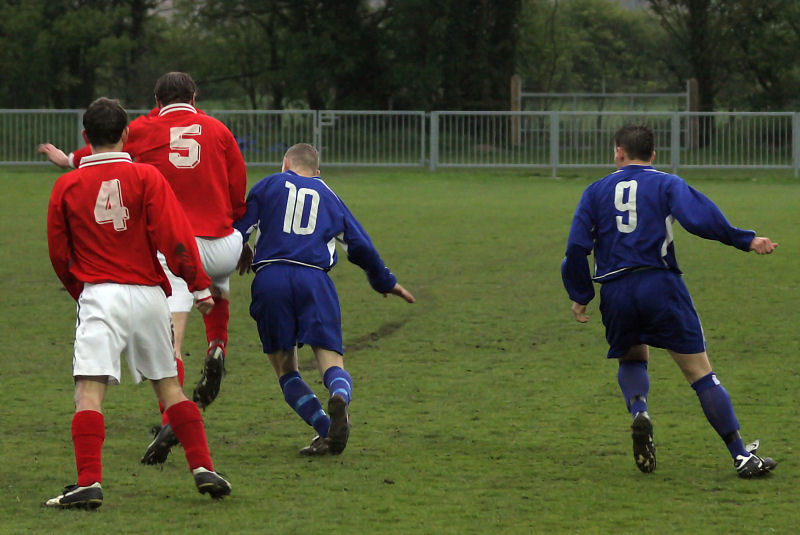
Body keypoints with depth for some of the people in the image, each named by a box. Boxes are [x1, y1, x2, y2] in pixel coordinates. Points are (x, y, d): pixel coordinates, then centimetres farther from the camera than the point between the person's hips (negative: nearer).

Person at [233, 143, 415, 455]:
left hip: (269, 277, -1)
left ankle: (325, 429, -14)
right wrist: (386, 282, 37)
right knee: (331, 360, -4)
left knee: (285, 368, 8)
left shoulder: (270, 185, 18)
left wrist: (242, 255, 33)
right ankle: (339, 397, -41)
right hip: (315, 279, 1)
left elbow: (238, 228, 11)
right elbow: (361, 245, 22)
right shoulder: (328, 196, 23)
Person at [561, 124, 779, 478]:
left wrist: (580, 297, 15)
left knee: (631, 360, 28)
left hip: (615, 292, 2)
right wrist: (746, 241, -7)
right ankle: (741, 456, -3)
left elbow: (576, 247, 7)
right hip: (660, 285, -2)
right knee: (700, 373, 0)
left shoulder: (596, 192, 14)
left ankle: (638, 410, -5)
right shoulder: (666, 184, 6)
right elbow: (698, 218, -12)